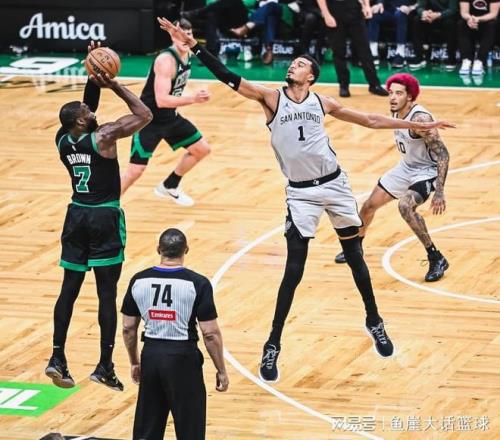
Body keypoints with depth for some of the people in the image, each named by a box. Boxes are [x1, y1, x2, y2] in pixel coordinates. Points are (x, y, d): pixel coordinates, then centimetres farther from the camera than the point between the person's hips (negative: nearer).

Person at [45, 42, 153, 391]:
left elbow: (87, 108, 18)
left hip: (77, 215, 6)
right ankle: (105, 366, -2)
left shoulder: (63, 140, 0)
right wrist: (113, 85, -8)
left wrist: (94, 79, 10)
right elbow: (144, 115, -13)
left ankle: (58, 359, 5)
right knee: (107, 292, -2)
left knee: (70, 288, 10)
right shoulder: (103, 137, -17)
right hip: (105, 218, -6)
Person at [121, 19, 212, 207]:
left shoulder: (188, 55, 1)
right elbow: (161, 100, -35)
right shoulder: (166, 60, -27)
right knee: (135, 170, -14)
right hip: (149, 119, -9)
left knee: (202, 149, 14)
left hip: (169, 117, 9)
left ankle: (169, 187, 31)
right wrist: (193, 99, -41)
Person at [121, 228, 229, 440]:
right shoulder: (197, 284, -11)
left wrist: (134, 362, 21)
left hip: (151, 355, 4)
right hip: (183, 358, -4)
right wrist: (221, 370, 0)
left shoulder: (138, 281, -1)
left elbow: (128, 328, 6)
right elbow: (210, 334, -11)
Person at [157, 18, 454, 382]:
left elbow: (369, 120, 16)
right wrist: (193, 45, -21)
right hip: (301, 193, -2)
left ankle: (374, 322, 32)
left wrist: (417, 125, 18)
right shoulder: (271, 98, -2)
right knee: (293, 270, -7)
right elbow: (227, 77, -11)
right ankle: (273, 345, 2)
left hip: (334, 185, 2)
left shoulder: (323, 103, 6)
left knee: (355, 257, 12)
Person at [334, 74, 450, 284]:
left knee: (405, 206, -34)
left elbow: (442, 154, -32)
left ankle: (437, 259, -22)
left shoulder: (420, 118, -30)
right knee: (370, 205, 15)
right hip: (406, 167, 9)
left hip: (426, 171, -9)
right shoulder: (396, 113, -5)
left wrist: (439, 192, -38)